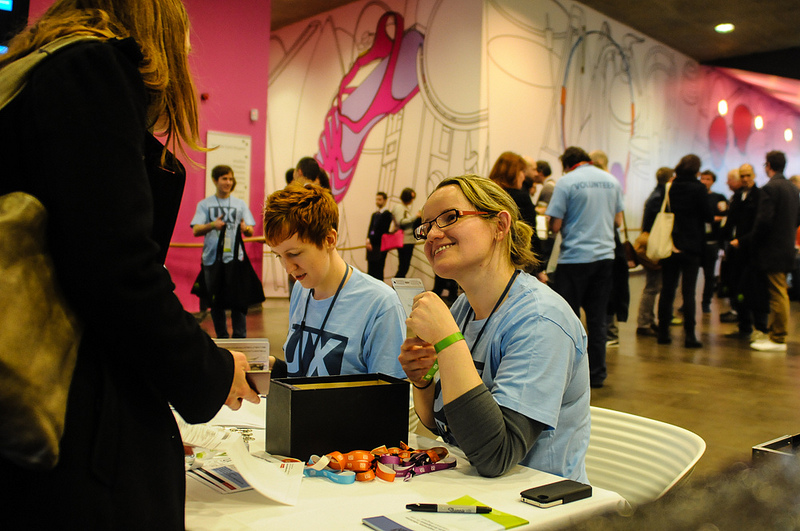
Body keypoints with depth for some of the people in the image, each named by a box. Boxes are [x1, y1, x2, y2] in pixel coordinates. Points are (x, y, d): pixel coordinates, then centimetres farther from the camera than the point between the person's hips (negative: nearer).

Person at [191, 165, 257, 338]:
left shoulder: (240, 204, 11)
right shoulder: (205, 204, 9)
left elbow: (250, 232, 6)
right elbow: (196, 230, -1)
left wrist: (245, 228, -19)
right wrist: (212, 225, -22)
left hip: (235, 259, 0)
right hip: (212, 259, 0)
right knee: (216, 302, 6)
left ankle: (240, 338, 1)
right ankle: (222, 338, 16)